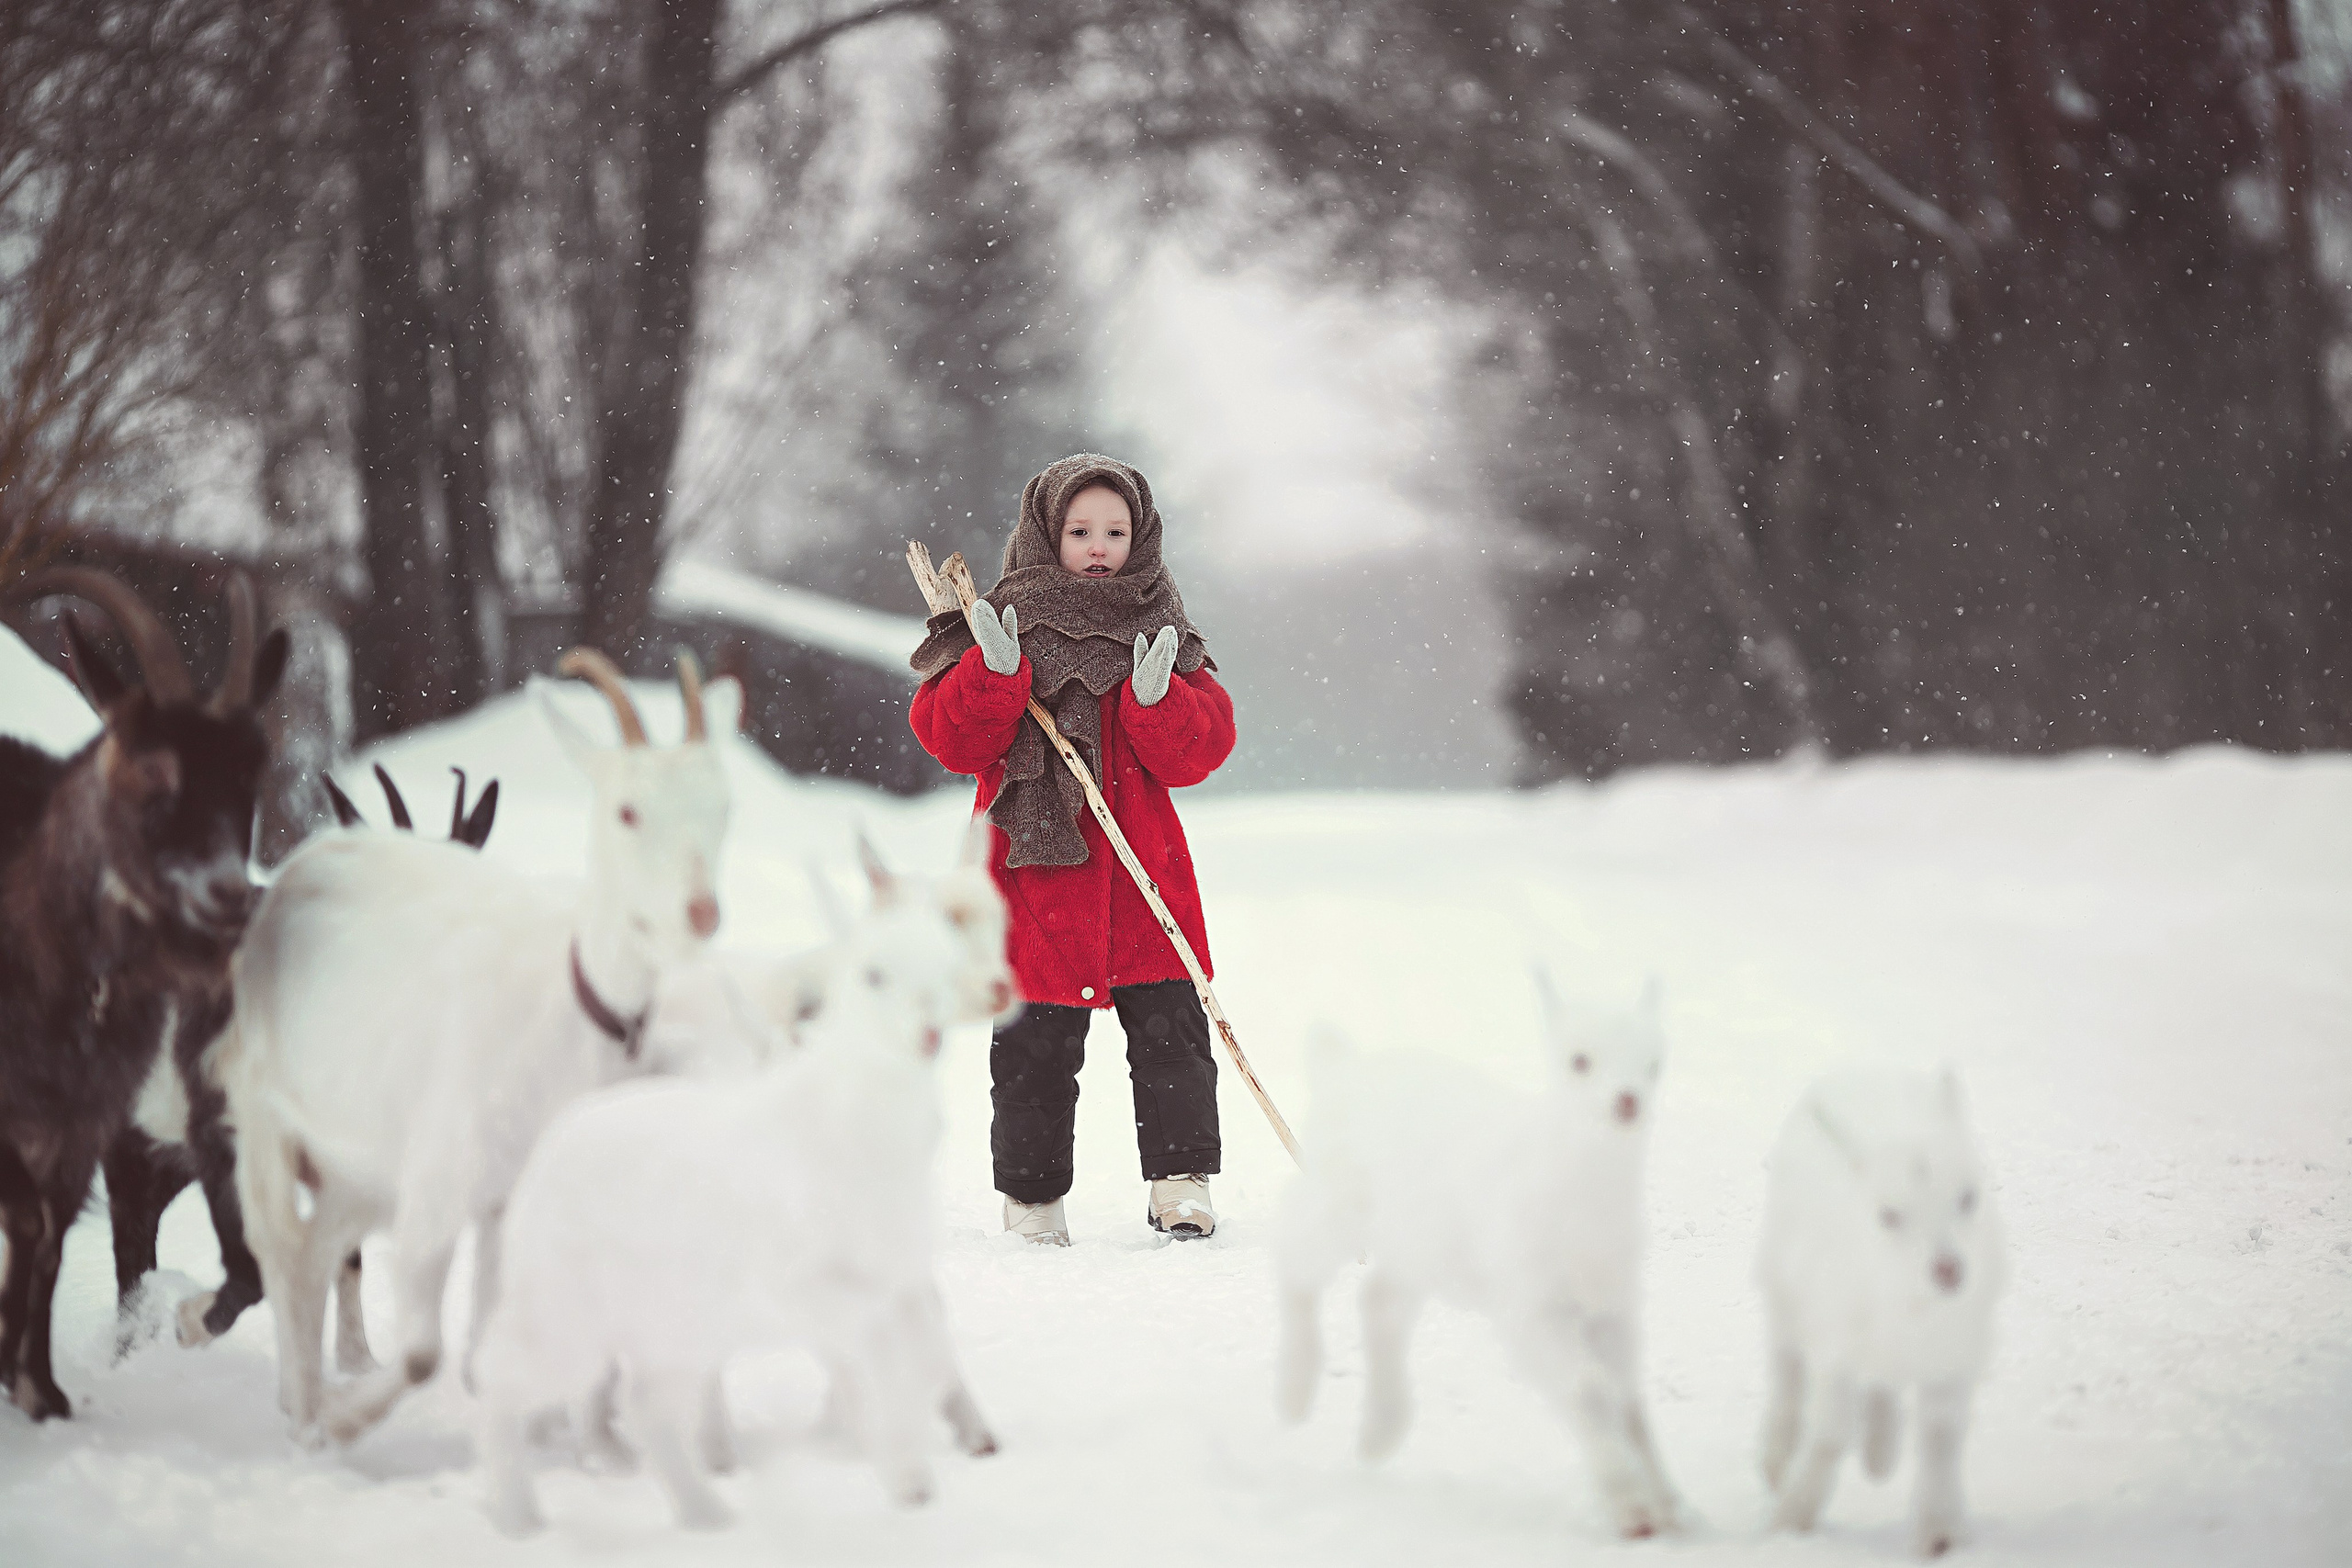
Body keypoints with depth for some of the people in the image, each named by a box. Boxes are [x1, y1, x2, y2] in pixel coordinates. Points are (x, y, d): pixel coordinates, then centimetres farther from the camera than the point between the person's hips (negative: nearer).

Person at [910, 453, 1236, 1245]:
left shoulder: (1163, 636, 11)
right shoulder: (1006, 624, 5)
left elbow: (1199, 751, 2)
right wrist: (994, 674, -19)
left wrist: (1157, 700, -17)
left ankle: (1181, 1184, 4)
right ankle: (1031, 1201, 10)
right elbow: (951, 740, -4)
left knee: (1169, 1026, -3)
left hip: (1142, 862, 2)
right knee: (1036, 1042, 0)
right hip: (1036, 862, -2)